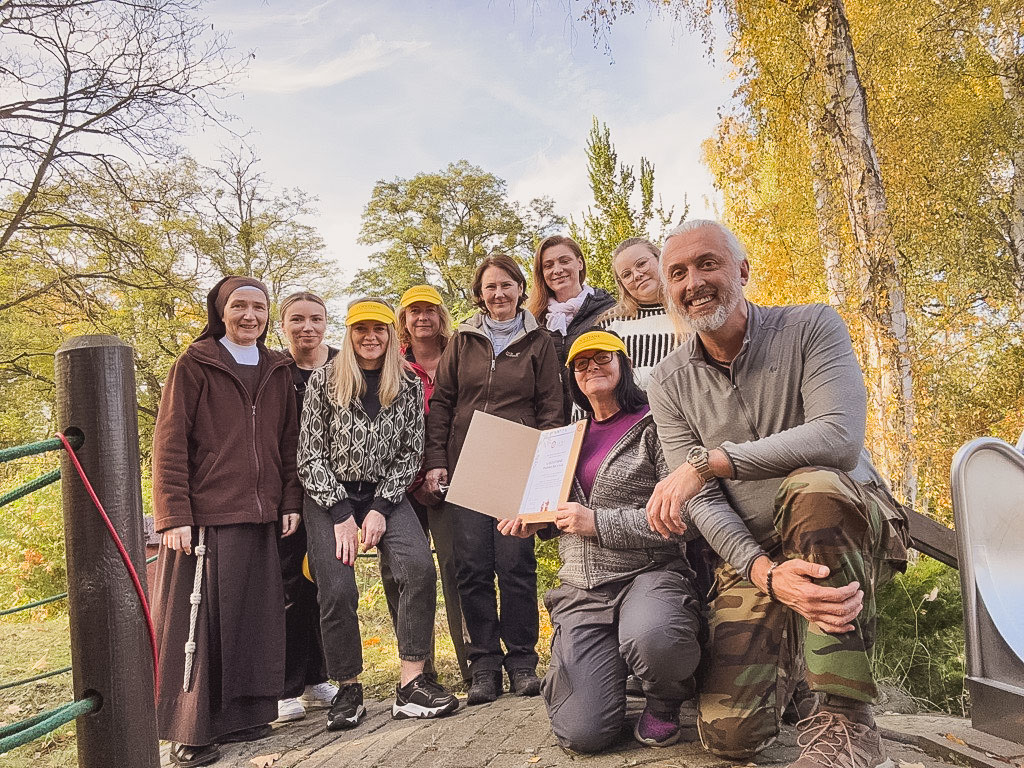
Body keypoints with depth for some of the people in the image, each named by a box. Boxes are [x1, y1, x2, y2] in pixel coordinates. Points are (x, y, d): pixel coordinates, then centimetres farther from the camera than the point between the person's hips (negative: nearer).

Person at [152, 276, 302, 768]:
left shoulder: (276, 372, 13)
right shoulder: (194, 365, -1)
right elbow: (169, 443, -6)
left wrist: (290, 501, 7)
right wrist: (173, 515, -13)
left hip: (261, 517, 5)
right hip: (204, 517, -5)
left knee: (254, 618, 9)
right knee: (197, 621, 0)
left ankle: (239, 716, 23)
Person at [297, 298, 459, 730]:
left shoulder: (408, 385, 3)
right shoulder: (324, 381, -2)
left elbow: (410, 453, 2)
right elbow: (310, 455, -4)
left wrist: (380, 509, -9)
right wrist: (342, 514, -10)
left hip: (385, 495, 2)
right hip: (329, 498, -1)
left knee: (420, 567, -21)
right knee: (337, 590, -14)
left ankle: (411, 686, -13)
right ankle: (348, 690, 7)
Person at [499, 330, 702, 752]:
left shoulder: (653, 426, -3)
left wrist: (598, 523, -14)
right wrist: (537, 522, 11)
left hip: (648, 573, -4)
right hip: (580, 590, 4)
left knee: (651, 638, -41)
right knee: (582, 733, -11)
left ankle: (664, 702, -3)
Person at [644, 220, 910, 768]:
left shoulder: (810, 328, -9)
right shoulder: (669, 385, -2)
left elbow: (840, 437, -26)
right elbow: (703, 502, -9)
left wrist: (709, 460, -29)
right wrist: (766, 573, -27)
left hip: (853, 531, -2)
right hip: (753, 554, 3)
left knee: (811, 484, -38)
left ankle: (844, 722, -26)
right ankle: (790, 656, 25)